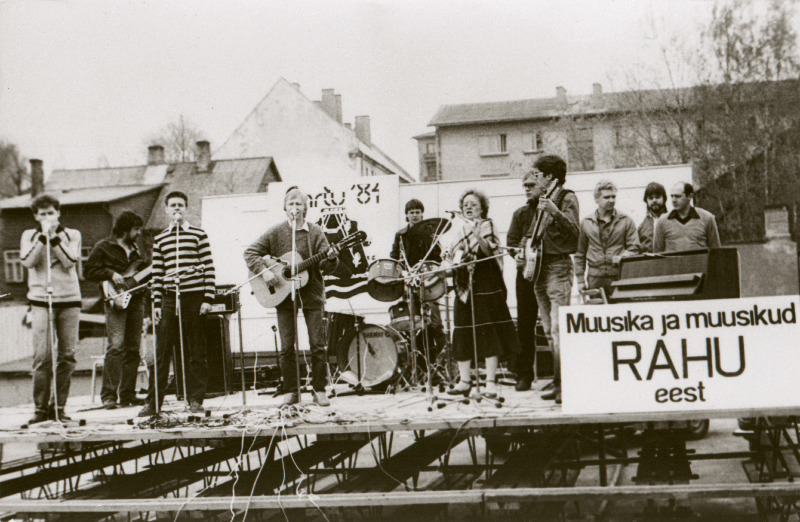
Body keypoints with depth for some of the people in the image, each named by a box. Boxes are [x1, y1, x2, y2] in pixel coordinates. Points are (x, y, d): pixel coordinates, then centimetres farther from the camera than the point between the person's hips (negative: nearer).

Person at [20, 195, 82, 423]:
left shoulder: (72, 235, 12)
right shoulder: (29, 236, 13)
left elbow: (70, 262, -3)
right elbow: (27, 261, -5)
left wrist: (54, 239, -8)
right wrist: (43, 237, -9)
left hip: (69, 300, 1)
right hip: (41, 300, -1)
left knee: (67, 356, -2)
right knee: (42, 356, -9)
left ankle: (58, 407, 6)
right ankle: (40, 408, -3)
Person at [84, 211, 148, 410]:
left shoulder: (136, 250, 21)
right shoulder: (104, 248, 1)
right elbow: (89, 271, -4)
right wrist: (110, 274, -15)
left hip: (136, 299, 7)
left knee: (133, 349, 4)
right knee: (116, 347, -16)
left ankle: (127, 395, 8)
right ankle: (108, 395, -14)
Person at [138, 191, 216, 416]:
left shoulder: (198, 235, 4)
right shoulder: (160, 239, 12)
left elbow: (209, 269, 1)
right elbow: (157, 274, 12)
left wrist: (208, 299, -6)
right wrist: (156, 303, 5)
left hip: (195, 299, -2)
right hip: (169, 299, 2)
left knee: (197, 353, 2)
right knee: (162, 352, 0)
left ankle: (196, 400, 9)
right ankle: (153, 402, 4)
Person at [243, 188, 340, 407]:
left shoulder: (315, 232, 1)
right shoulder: (276, 232, 1)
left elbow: (325, 266, -3)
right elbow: (251, 252, 2)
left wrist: (330, 259, -25)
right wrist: (263, 271, -13)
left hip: (311, 292, 0)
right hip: (284, 294, 0)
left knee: (318, 344, -2)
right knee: (287, 346, 2)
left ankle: (319, 390, 7)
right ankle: (291, 391, 11)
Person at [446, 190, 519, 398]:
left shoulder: (487, 227, 3)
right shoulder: (459, 231, 15)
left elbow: (490, 251, -14)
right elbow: (452, 259, 16)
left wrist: (478, 237, -30)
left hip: (486, 285, -4)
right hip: (464, 286, 4)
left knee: (488, 332, -9)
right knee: (462, 333, 3)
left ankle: (491, 381, -6)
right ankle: (464, 380, 10)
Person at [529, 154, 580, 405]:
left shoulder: (567, 198, -6)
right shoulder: (543, 200, 18)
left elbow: (574, 232, -19)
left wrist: (555, 212, -31)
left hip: (558, 266, -9)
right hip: (540, 267, 9)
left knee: (559, 330, -14)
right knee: (549, 332, 8)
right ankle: (557, 384, 13)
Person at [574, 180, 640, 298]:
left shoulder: (626, 221, 8)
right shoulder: (586, 223, 12)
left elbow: (634, 248, 4)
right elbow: (579, 254, 14)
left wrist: (620, 258, -16)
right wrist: (580, 280, 8)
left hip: (619, 278, -1)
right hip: (595, 279, 1)